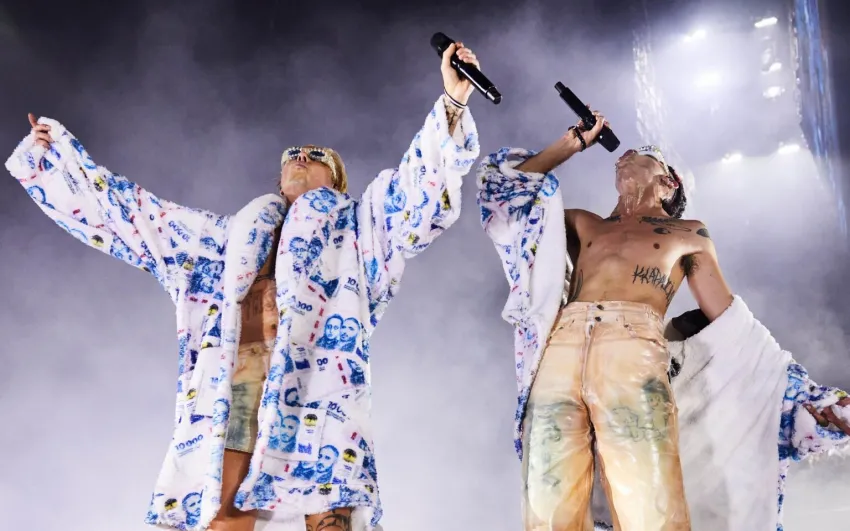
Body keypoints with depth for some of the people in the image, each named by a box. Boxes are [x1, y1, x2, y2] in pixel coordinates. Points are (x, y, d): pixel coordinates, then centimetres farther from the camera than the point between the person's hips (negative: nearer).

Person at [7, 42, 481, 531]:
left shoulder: (352, 225, 21)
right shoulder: (232, 234, 29)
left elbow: (417, 186, 6)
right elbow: (127, 208, 33)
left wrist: (453, 102, -8)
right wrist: (49, 155, 35)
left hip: (313, 376, -2)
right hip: (235, 385, 3)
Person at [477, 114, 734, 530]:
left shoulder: (688, 234, 29)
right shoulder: (583, 224, 34)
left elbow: (726, 317, 23)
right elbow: (512, 184, 37)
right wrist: (576, 141, 42)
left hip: (633, 349, -2)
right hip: (559, 349, 3)